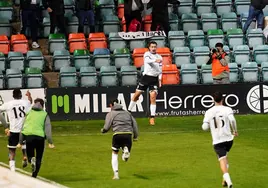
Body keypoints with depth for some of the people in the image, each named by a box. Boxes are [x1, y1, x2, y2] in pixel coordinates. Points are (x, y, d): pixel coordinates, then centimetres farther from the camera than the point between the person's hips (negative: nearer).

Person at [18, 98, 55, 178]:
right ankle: (34, 176, 4)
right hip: (40, 137, -1)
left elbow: (23, 128, 12)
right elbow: (48, 129, -2)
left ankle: (31, 160, -20)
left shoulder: (29, 113, 13)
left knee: (30, 156, 15)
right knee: (38, 159, 11)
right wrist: (50, 142, -4)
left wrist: (20, 142, 17)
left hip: (28, 136, 1)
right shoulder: (44, 114, 7)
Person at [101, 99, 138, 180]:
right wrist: (135, 136, 18)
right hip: (128, 134, 2)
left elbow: (106, 128, 4)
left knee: (114, 154, 18)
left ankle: (116, 174, 8)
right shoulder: (127, 113, 23)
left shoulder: (110, 114, 10)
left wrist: (102, 130, 26)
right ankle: (126, 151, -28)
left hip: (117, 135, -2)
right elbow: (134, 124, 16)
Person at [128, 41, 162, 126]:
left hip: (155, 79, 2)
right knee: (136, 95, 1)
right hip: (146, 76, -2)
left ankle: (152, 118, -8)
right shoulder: (147, 54, 1)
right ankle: (129, 111, 18)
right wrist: (155, 60, -40)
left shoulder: (159, 57, 13)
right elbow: (147, 60, -22)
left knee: (153, 97, -11)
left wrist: (159, 79, 5)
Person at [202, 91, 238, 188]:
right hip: (228, 139, 2)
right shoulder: (227, 109, -3)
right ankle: (225, 180, 26)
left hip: (217, 141, -1)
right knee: (225, 156, 27)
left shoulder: (209, 112, 0)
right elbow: (232, 119, -21)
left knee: (222, 160, -9)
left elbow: (205, 127, -4)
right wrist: (235, 130, -5)